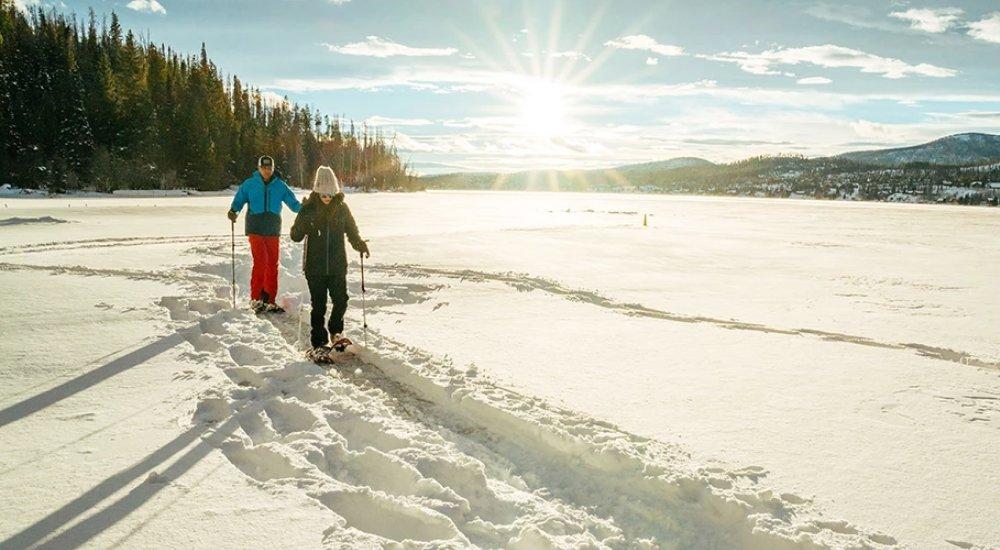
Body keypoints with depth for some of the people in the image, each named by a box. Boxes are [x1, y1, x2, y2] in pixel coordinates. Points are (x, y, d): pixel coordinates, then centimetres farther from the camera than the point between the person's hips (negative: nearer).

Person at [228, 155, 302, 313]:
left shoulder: (280, 185, 7)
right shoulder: (249, 184, 3)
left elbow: (293, 203, 4)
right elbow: (239, 201, 6)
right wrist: (233, 211, -14)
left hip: (273, 230, 3)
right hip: (255, 229, -3)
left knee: (273, 264, 4)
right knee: (261, 260, -16)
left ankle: (270, 300, 13)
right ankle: (256, 298, -8)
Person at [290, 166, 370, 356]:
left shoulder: (342, 208, 3)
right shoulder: (308, 208, -3)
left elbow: (352, 231, 11)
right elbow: (295, 236, -3)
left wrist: (360, 244, -9)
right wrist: (304, 224, -25)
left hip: (338, 265, 2)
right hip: (315, 266, -2)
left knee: (341, 301, -2)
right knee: (318, 306, 2)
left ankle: (335, 331, 26)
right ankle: (319, 343, 14)